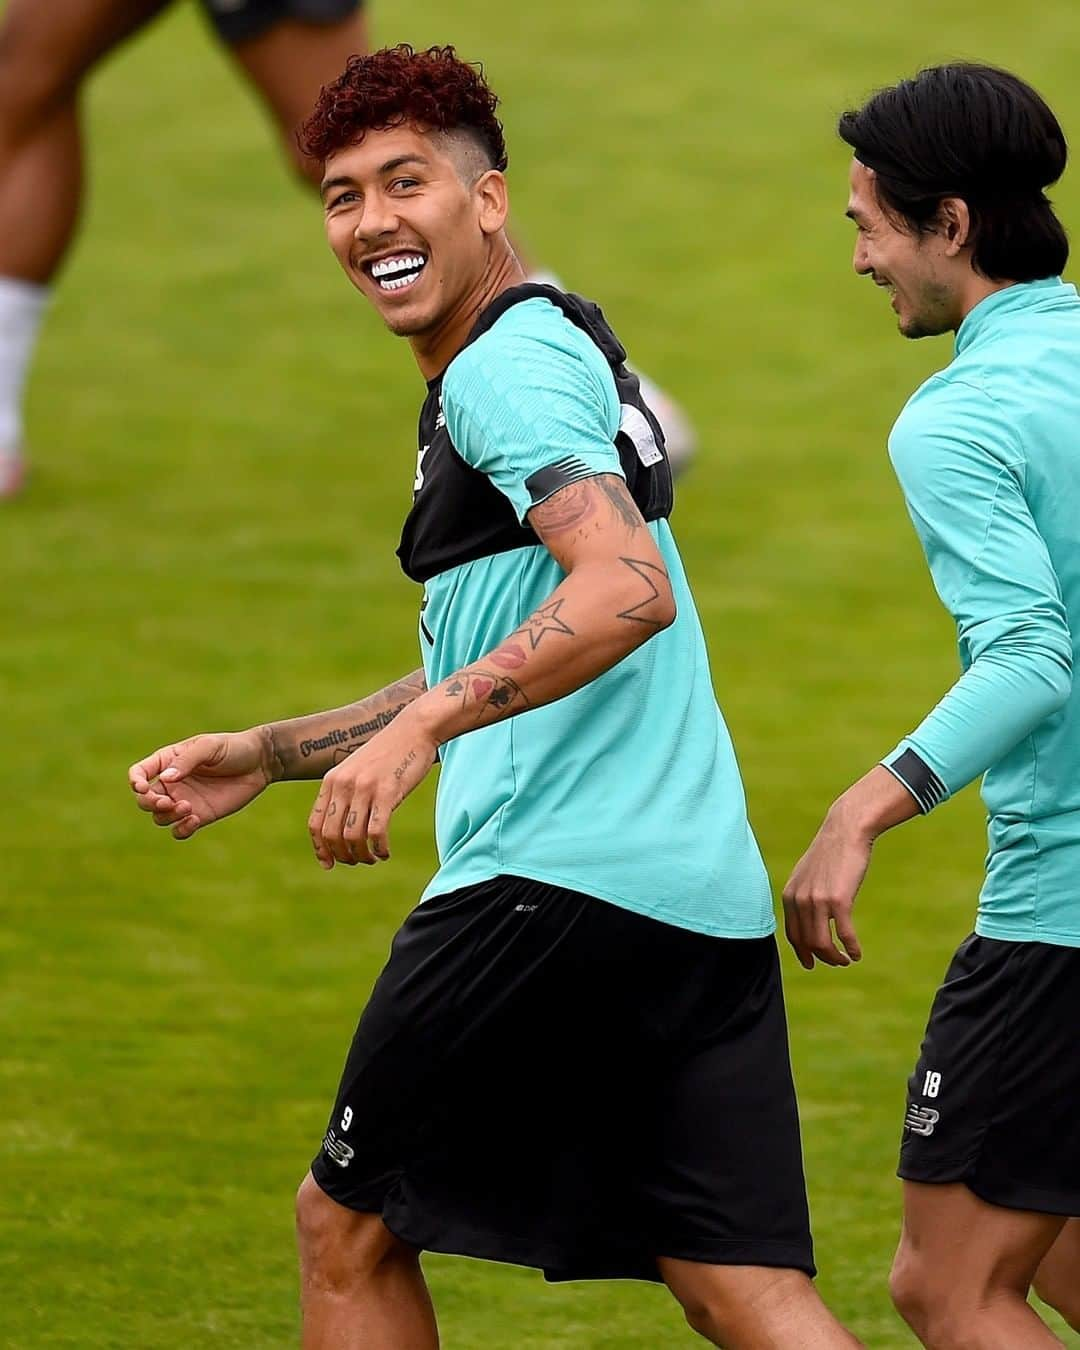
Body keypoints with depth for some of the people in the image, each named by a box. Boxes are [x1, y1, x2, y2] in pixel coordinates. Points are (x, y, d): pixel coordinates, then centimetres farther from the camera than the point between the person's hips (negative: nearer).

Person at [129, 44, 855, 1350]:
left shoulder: (509, 367, -7)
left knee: (348, 1225, 7)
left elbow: (627, 590, -24)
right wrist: (265, 755, 31)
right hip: (704, 894, 9)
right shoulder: (546, 355, 24)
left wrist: (419, 730, -29)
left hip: (558, 882, -9)